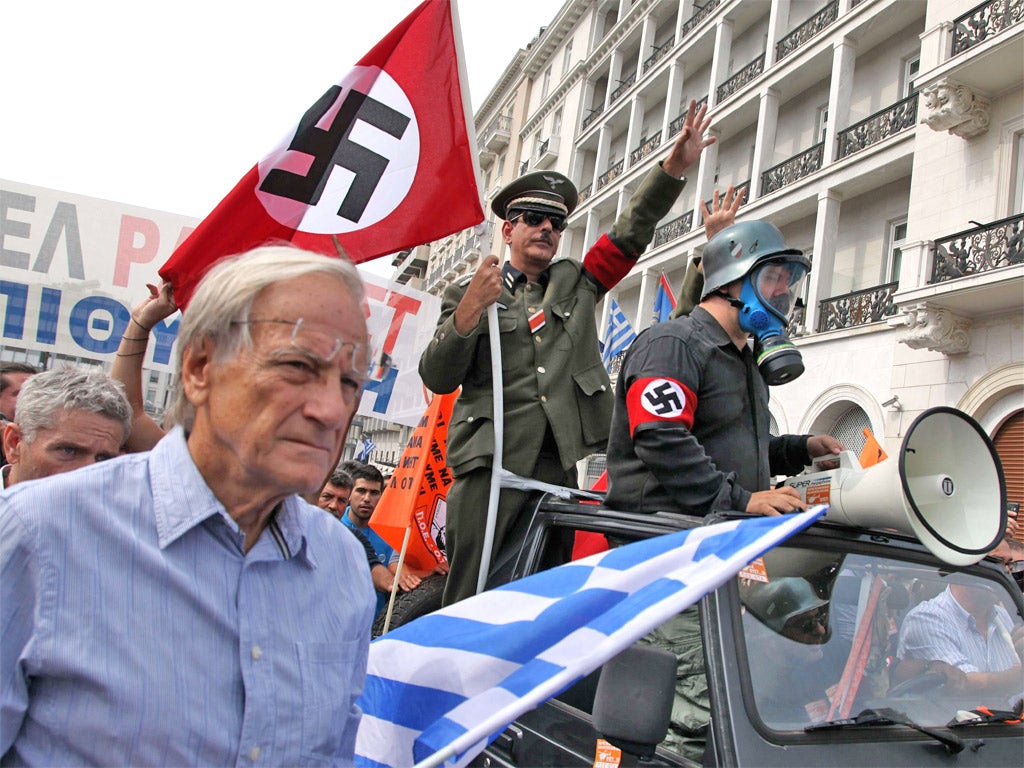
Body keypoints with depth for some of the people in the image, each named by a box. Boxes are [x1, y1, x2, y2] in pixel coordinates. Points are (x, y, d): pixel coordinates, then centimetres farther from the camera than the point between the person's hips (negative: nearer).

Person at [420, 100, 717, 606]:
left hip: (559, 465, 4)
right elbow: (437, 379, -1)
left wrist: (674, 168, 0)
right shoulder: (466, 294, 9)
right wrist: (470, 311, -16)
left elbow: (631, 232, 12)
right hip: (493, 460, -4)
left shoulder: (575, 283, 21)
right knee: (470, 599, -8)